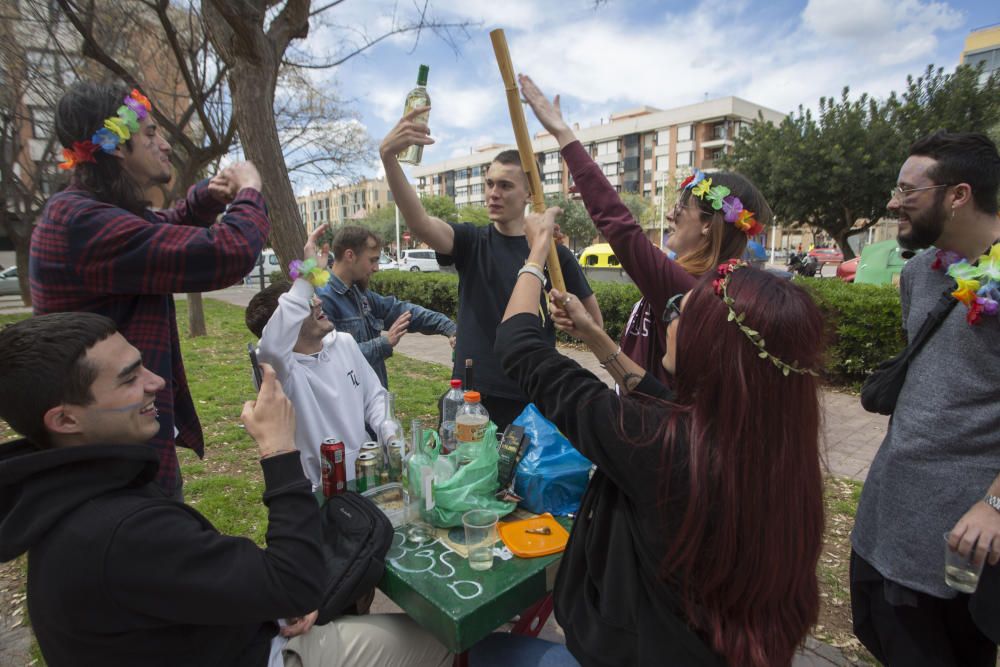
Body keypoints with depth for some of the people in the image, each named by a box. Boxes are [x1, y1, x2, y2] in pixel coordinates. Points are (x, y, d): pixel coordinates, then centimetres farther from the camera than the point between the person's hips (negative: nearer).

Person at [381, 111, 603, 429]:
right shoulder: (471, 241, -1)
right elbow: (420, 222, -22)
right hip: (470, 394, 1)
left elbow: (592, 314, 8)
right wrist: (388, 157, -37)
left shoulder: (552, 250, -1)